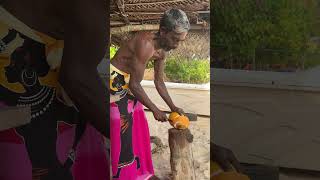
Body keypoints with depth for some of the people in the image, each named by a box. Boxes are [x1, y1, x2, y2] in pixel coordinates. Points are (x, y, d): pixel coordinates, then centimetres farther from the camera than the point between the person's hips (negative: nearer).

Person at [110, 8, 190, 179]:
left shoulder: (162, 50, -3)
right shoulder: (146, 44, -31)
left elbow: (159, 81, 10)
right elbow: (135, 84, -27)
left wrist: (173, 107, 6)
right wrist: (155, 110, -18)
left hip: (128, 83, 9)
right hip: (115, 81, -9)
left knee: (139, 127, 14)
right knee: (123, 131, -5)